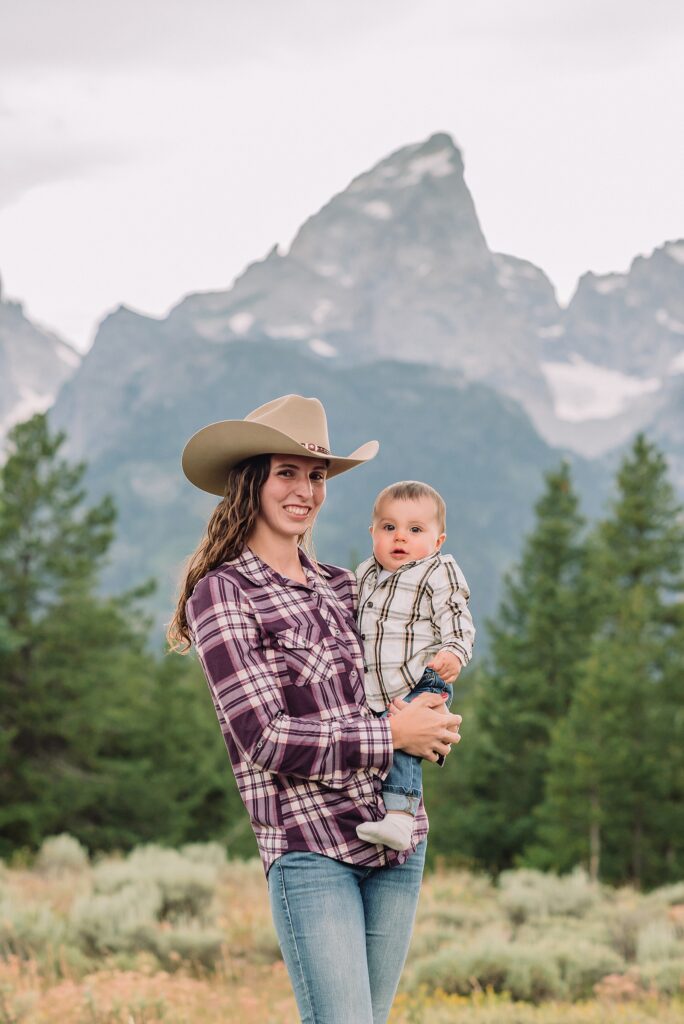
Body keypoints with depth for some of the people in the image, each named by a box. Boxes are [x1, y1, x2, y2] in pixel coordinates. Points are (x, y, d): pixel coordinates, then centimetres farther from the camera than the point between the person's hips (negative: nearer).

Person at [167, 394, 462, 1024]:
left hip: (400, 838, 6)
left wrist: (433, 727, 0)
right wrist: (390, 734, -11)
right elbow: (266, 738, -12)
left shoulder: (342, 587, 15)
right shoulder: (221, 593, -4)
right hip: (309, 846, -6)